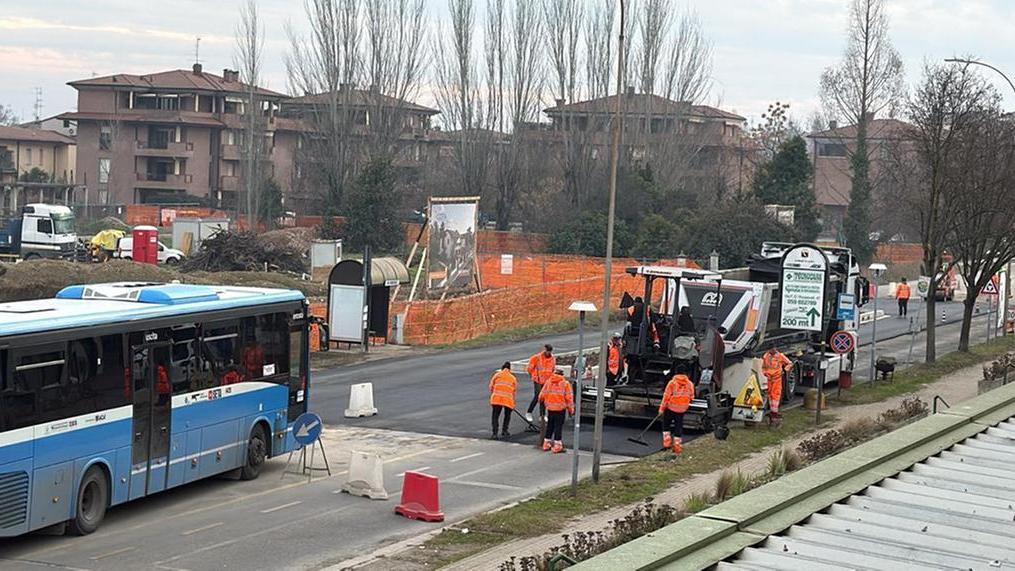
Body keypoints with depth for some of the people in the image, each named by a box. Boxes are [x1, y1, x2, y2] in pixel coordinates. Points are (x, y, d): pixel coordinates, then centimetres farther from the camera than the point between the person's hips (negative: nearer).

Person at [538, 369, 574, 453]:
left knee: (550, 426, 16)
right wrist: (571, 410, -2)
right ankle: (557, 446, -1)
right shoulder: (565, 384, -5)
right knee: (558, 427, 0)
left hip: (550, 408, 4)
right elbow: (569, 398, -9)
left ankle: (546, 444, 22)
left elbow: (542, 395, 6)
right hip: (560, 408, -4)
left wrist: (541, 400, 28)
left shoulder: (548, 382, 5)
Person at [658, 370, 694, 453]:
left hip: (671, 408, -3)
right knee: (679, 426, 11)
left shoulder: (672, 383, -15)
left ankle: (667, 442, 8)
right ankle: (677, 446, 10)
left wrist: (661, 408, -6)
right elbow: (691, 397, 8)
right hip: (682, 409, 3)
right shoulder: (689, 384, -3)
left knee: (666, 424, 16)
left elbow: (666, 396, -14)